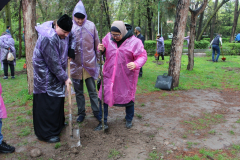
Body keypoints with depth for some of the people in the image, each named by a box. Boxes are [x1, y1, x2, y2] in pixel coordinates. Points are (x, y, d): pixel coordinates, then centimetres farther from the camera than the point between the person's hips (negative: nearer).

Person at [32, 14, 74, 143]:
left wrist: (69, 54, 3)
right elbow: (53, 62, -26)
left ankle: (58, 123, 38)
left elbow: (65, 49, 22)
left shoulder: (62, 34, 1)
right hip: (46, 76, -9)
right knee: (47, 104, -2)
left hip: (56, 74, 9)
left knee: (58, 100, 19)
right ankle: (45, 133, 10)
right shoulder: (48, 39, -28)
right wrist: (65, 78, -20)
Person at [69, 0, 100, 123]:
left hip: (89, 64, -1)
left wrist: (98, 58, 7)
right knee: (78, 91, 12)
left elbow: (96, 44, 4)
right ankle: (81, 113, 27)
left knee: (92, 90, 7)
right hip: (75, 64, 1)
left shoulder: (91, 25, -3)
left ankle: (96, 111, 22)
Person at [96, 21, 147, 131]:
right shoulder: (108, 37, -1)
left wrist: (136, 64, -32)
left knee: (128, 97, 13)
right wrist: (101, 49, -11)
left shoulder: (134, 42, -13)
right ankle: (103, 122, 22)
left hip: (126, 77, -3)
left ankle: (129, 120, 39)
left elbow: (142, 56, -12)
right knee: (103, 97, 4)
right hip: (109, 75, 3)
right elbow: (104, 51, 14)